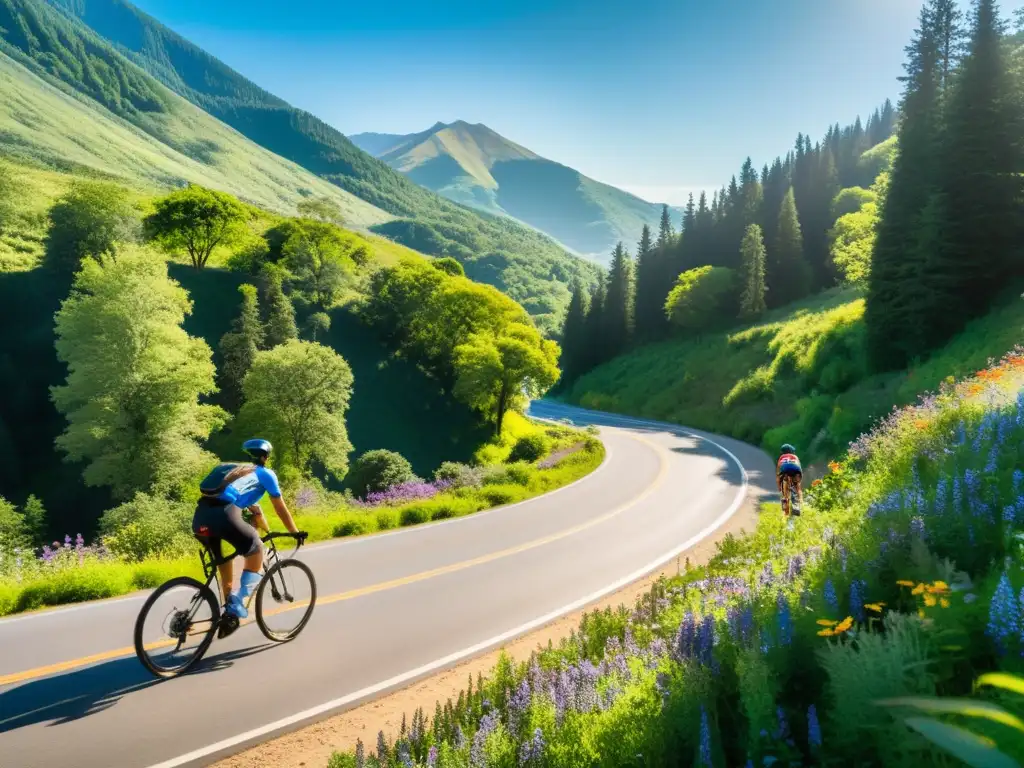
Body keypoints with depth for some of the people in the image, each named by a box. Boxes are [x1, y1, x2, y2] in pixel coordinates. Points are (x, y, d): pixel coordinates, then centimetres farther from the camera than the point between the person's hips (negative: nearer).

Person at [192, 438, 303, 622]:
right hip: (223, 514, -7)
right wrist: (296, 533, 34)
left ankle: (229, 608, 29)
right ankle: (238, 599, 2)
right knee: (256, 549, 14)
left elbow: (251, 506, 46)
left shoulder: (238, 471, 37)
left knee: (224, 559, 27)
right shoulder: (265, 473, 18)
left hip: (200, 516, 7)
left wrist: (268, 531, 56)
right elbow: (281, 509, 22)